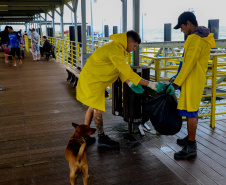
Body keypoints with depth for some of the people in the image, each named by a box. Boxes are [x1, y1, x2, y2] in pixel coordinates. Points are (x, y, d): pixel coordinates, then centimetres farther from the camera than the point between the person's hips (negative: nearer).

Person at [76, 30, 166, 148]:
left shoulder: (118, 47, 6)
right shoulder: (115, 50, -28)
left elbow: (122, 69, 5)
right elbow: (128, 72, -32)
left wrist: (130, 84, -9)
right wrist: (150, 84, -31)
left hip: (91, 79, 10)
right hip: (92, 80, -10)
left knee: (93, 107, 16)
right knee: (98, 109, 0)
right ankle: (102, 139, 15)